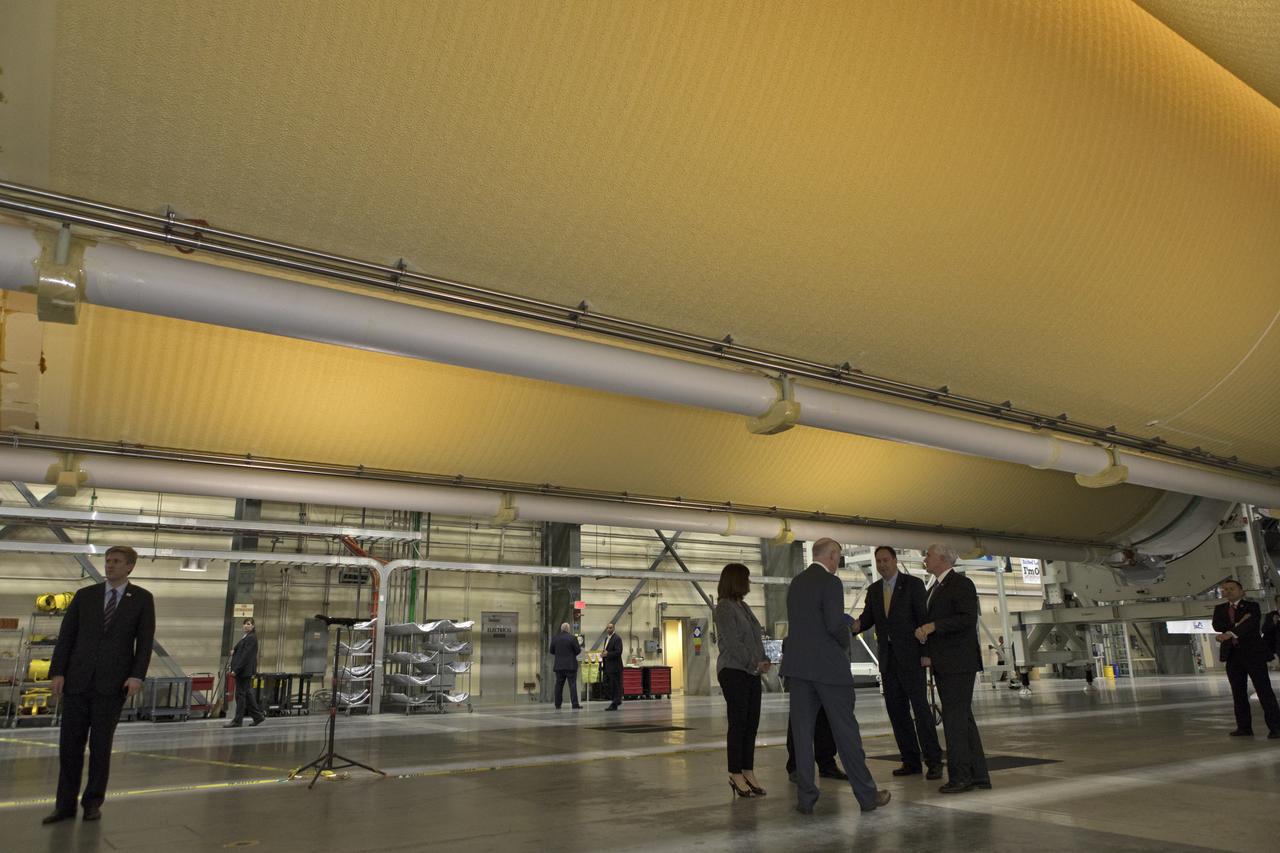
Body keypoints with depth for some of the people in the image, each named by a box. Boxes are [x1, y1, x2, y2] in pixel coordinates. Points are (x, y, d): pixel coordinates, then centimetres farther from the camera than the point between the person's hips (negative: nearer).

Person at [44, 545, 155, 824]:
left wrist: (137, 676, -14)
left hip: (113, 682, -2)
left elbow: (145, 641, -4)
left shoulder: (142, 598, 0)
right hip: (78, 679, 2)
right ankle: (65, 804, 15)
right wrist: (57, 672, -5)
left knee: (101, 744, 3)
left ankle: (93, 801, 18)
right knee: (70, 743, 4)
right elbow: (66, 635, 4)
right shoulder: (84, 595, 6)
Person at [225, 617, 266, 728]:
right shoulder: (246, 637, 15)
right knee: (247, 693, 13)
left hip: (245, 670, -10)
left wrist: (236, 669, -21)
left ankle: (237, 721, 3)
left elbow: (246, 655, -20)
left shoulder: (251, 638, -15)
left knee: (240, 694, -4)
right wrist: (232, 664, 8)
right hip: (243, 670, 10)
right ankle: (258, 716, 20)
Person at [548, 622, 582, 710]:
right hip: (570, 665, -4)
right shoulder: (572, 638, -10)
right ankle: (575, 704, -7)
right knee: (572, 685, -3)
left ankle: (558, 705, 11)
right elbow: (578, 650, -9)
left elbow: (551, 651, 9)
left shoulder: (555, 638, 3)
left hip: (559, 666, 4)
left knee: (559, 685, 10)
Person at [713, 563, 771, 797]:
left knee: (752, 724, 8)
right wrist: (755, 663, -15)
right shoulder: (724, 607, -9)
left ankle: (748, 772, 15)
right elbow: (731, 642, -15)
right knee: (738, 723, -2)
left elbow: (756, 637, 16)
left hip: (751, 673, 8)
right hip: (733, 671, -8)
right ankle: (736, 775, 6)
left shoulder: (743, 606, 17)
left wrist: (764, 660, 0)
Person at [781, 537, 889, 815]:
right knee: (846, 730, 4)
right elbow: (835, 625, -19)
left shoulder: (796, 582, 12)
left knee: (802, 731, 6)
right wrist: (846, 640, 2)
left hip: (798, 665, 6)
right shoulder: (830, 582, -11)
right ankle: (867, 795, 14)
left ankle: (806, 798, 9)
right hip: (828, 666, -6)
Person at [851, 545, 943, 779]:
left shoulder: (913, 584, -2)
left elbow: (923, 618, -6)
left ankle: (933, 760, -1)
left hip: (910, 655, -5)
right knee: (896, 710, 6)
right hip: (887, 656, 5)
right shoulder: (874, 590, 13)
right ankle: (911, 761, 14)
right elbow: (867, 618, 8)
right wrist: (856, 625, -15)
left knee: (920, 707, -7)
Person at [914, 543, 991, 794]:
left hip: (958, 662, -9)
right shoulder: (934, 588, 18)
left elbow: (968, 619, -20)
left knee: (955, 717, -7)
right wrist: (927, 654, 7)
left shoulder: (961, 584, -9)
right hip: (942, 664, 9)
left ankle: (960, 776, 0)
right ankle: (978, 775, 19)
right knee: (963, 717, 12)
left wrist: (933, 626, -23)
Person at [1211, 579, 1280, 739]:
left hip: (1253, 653, -4)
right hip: (1232, 655, 4)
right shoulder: (1219, 609, 13)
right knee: (1238, 693, 6)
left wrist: (1230, 633, -32)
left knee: (1264, 691, -4)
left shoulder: (1252, 606, 0)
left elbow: (1251, 624, -19)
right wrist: (1237, 624, -19)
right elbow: (1216, 625, -4)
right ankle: (1244, 727, 12)